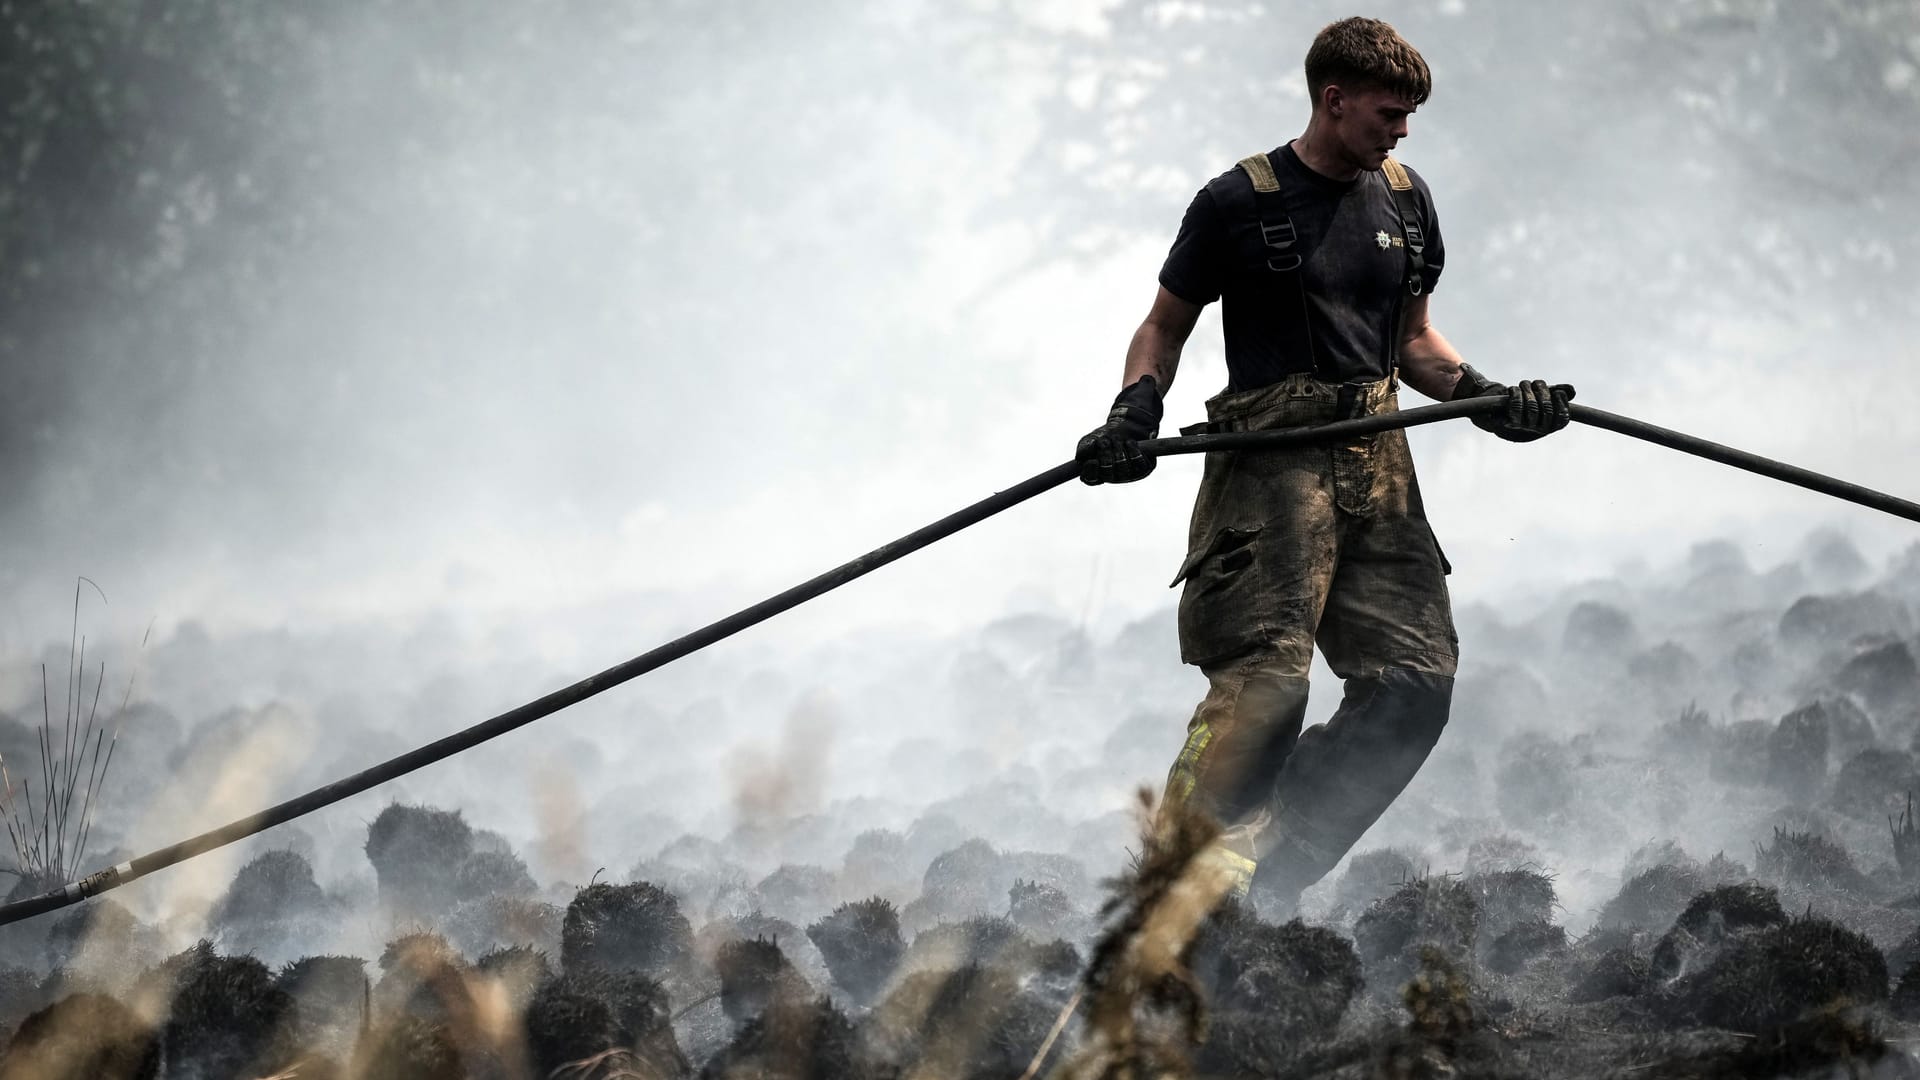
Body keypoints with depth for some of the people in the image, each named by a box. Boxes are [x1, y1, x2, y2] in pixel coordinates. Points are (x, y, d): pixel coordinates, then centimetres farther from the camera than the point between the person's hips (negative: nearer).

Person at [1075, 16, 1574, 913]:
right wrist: (1135, 412, -10)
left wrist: (1487, 396, 8)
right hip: (1271, 465, -6)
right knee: (1264, 678, -20)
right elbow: (1163, 329, 8)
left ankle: (1268, 882, 2)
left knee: (1415, 680, -5)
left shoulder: (1405, 202, 16)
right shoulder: (1239, 203, 0)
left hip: (1377, 464, 6)